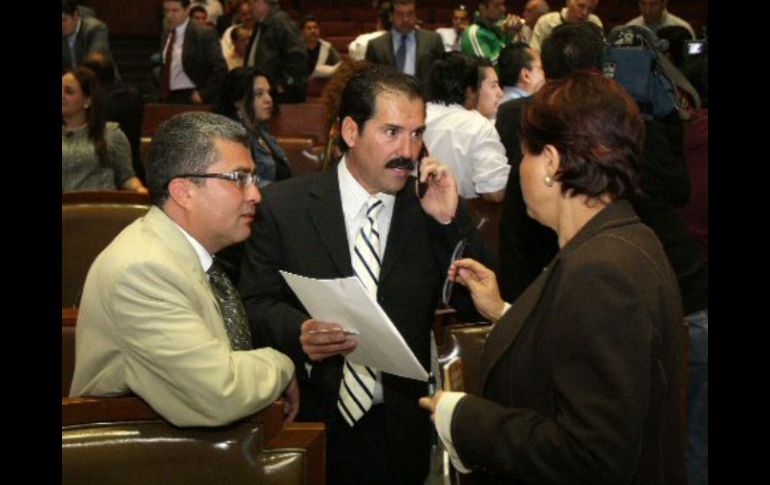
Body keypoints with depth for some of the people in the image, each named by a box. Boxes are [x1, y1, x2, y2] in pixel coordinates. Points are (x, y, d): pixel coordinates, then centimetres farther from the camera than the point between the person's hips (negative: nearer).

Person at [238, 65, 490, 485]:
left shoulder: (428, 209, 1)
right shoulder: (284, 206, -4)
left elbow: (483, 308, -2)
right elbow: (254, 305, -4)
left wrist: (451, 221, -13)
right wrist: (299, 333, -24)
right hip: (311, 422, -1)